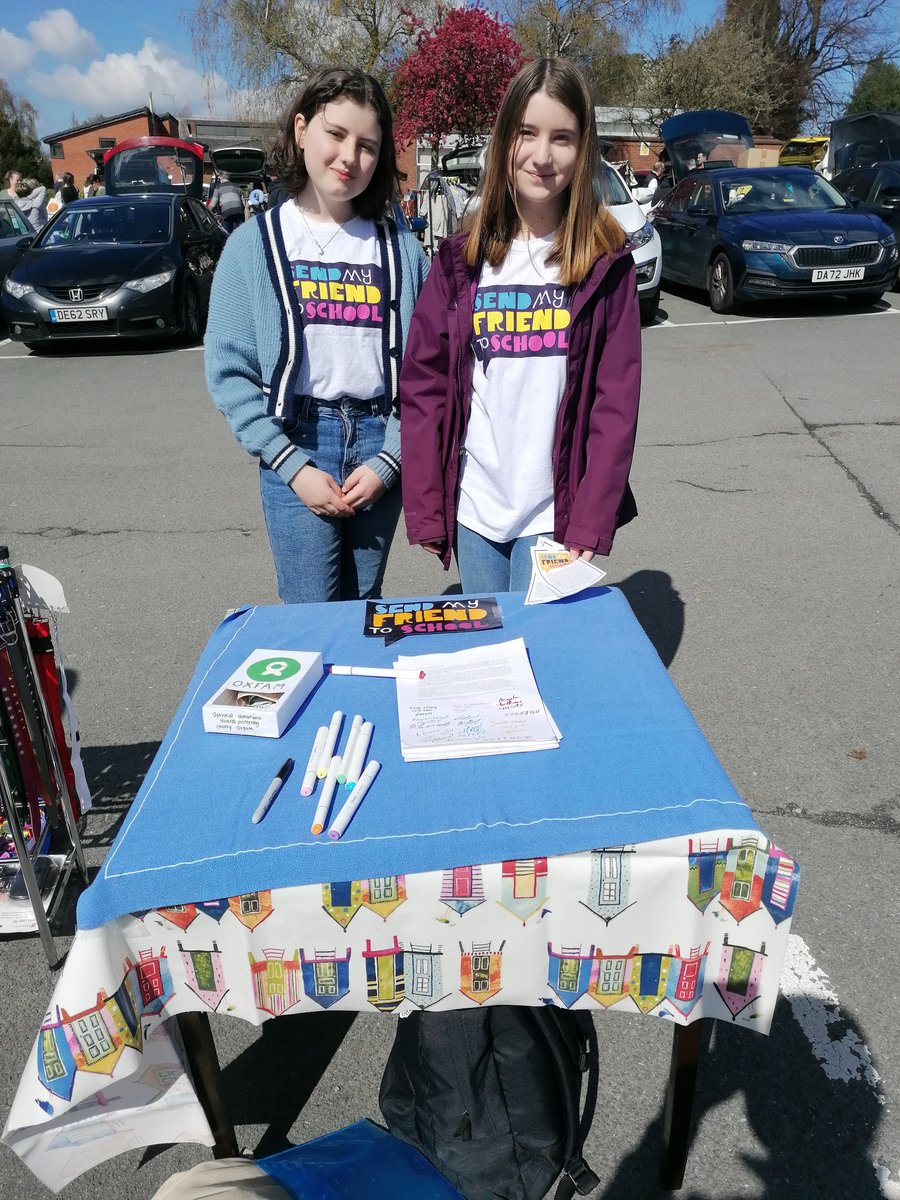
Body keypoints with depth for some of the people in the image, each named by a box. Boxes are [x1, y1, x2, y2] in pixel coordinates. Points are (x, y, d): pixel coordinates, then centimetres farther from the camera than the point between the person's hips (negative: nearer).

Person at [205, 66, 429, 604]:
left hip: (380, 445, 2)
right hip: (296, 445, -1)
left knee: (363, 615, 13)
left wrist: (387, 460, -10)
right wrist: (292, 465, -10)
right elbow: (229, 371, -3)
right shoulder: (255, 243, 1)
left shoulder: (400, 248, 4)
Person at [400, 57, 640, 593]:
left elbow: (617, 400, -6)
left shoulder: (605, 261, -2)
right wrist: (424, 508, -4)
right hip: (472, 510, 3)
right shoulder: (461, 258, 3)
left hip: (556, 513, -2)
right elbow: (422, 385, 1)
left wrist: (591, 524, -13)